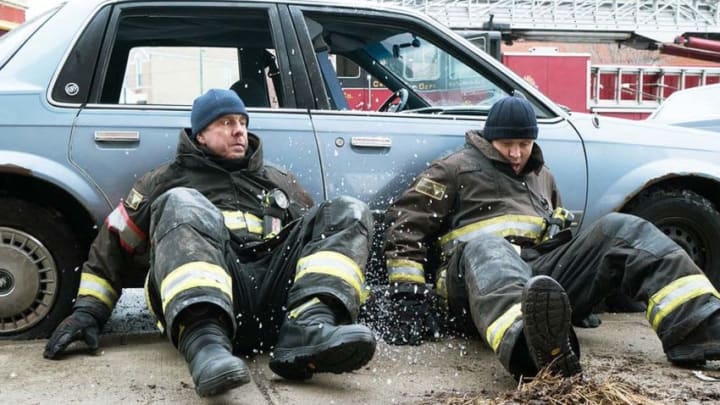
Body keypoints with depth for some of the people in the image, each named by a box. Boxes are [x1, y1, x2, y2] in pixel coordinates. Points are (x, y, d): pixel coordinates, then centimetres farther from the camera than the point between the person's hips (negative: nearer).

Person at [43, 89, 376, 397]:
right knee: (182, 205, -28)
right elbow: (114, 242, 23)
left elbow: (316, 235, 31)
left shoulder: (280, 183, 34)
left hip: (278, 299, 3)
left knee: (348, 213, -11)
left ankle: (309, 329, -38)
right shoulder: (170, 179, 26)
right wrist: (89, 310, 11)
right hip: (202, 301, -2)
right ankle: (205, 341, -52)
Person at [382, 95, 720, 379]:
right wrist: (408, 297, -7)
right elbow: (406, 223, 4)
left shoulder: (542, 176, 32)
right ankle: (541, 352, -75)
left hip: (544, 271, 6)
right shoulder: (457, 168, 13)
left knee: (620, 230, -14)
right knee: (486, 247, -41)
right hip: (480, 271, -5)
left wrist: (584, 289, 26)